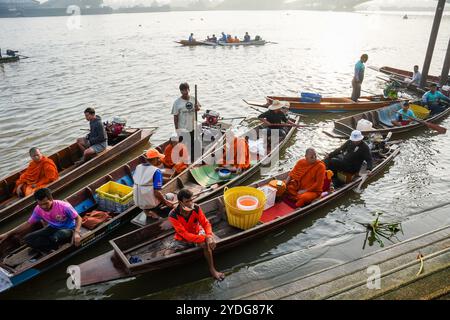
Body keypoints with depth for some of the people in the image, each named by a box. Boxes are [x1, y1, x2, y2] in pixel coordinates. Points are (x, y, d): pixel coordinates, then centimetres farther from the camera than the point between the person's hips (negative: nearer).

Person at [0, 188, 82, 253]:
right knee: (27, 239, -11)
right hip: (53, 228, 6)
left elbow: (78, 218, -19)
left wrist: (76, 232, -37)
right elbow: (28, 223, 1)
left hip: (68, 229, -5)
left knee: (55, 238, -39)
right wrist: (8, 234, -3)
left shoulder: (64, 206, -28)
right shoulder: (38, 209, -12)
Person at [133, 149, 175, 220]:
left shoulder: (138, 167, 1)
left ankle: (147, 211, 11)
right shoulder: (156, 171, -18)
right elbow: (157, 192, -21)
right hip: (150, 203, -6)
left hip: (138, 203, 7)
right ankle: (153, 212, 1)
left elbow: (135, 182, 10)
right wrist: (166, 202, -6)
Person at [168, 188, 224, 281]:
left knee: (206, 244, -32)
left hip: (197, 233, 1)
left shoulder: (196, 208, -21)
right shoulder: (173, 215, -30)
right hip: (182, 239, 0)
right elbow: (184, 234, -32)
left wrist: (209, 236, -38)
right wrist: (204, 238, -39)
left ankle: (212, 269, -13)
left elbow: (206, 223, -16)